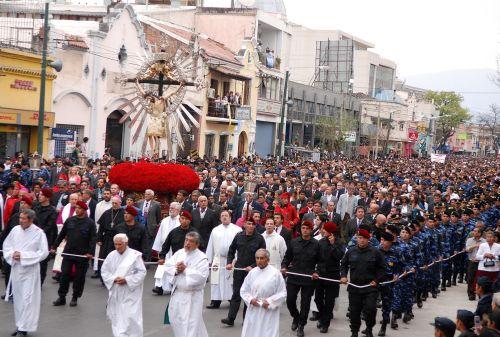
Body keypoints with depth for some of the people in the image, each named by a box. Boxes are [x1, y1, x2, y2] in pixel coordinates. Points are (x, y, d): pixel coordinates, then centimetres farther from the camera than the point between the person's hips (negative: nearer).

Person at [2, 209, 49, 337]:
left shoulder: (39, 233, -13)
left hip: (30, 270, -5)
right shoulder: (15, 230, 1)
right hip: (15, 269, 5)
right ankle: (19, 325, 27)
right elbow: (6, 245, 11)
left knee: (27, 299, -5)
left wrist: (23, 256, -18)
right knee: (17, 298, 14)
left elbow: (43, 252, -13)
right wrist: (12, 254, -11)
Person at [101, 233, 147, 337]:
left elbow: (141, 272, -9)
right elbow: (104, 271, 7)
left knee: (131, 317, -7)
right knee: (116, 317, 10)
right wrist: (114, 279, -11)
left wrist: (127, 280, -17)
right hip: (115, 293, 4)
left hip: (130, 292, -4)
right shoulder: (111, 255, 3)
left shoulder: (135, 255, -9)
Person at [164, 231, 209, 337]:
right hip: (177, 293, 6)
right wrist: (176, 270, -14)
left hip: (192, 296, -6)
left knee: (191, 324, -5)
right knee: (175, 320, 17)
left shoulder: (202, 258, -11)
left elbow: (201, 277, -22)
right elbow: (167, 266, 5)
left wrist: (185, 270, -18)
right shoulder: (179, 253, 7)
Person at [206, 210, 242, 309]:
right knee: (216, 281, 2)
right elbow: (210, 246, 13)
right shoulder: (215, 230, 11)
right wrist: (209, 260, 9)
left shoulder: (237, 229, 1)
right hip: (218, 260, 3)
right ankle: (215, 301, 6)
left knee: (232, 281, 2)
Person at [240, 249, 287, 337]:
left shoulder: (275, 273, -9)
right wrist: (250, 299, -7)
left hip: (268, 312, -3)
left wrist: (270, 302, -14)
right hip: (253, 312, 3)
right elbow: (243, 290, 10)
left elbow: (282, 293, -5)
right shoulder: (252, 272, 2)